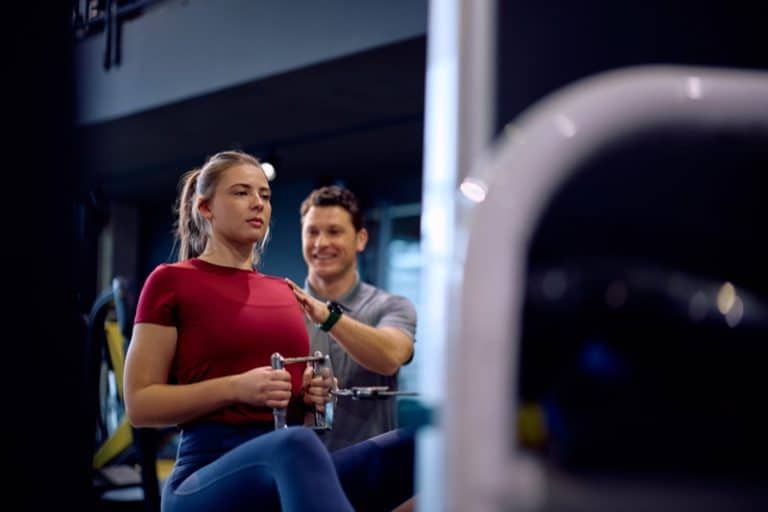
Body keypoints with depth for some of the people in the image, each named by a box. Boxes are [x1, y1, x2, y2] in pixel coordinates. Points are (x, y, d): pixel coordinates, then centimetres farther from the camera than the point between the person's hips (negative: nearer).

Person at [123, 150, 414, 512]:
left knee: (414, 446, -25)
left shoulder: (283, 291, 20)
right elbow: (139, 404, -2)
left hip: (288, 471, 6)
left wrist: (313, 394, 5)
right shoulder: (171, 281, 4)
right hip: (210, 475, -5)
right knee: (297, 444, -42)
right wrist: (236, 387, -15)